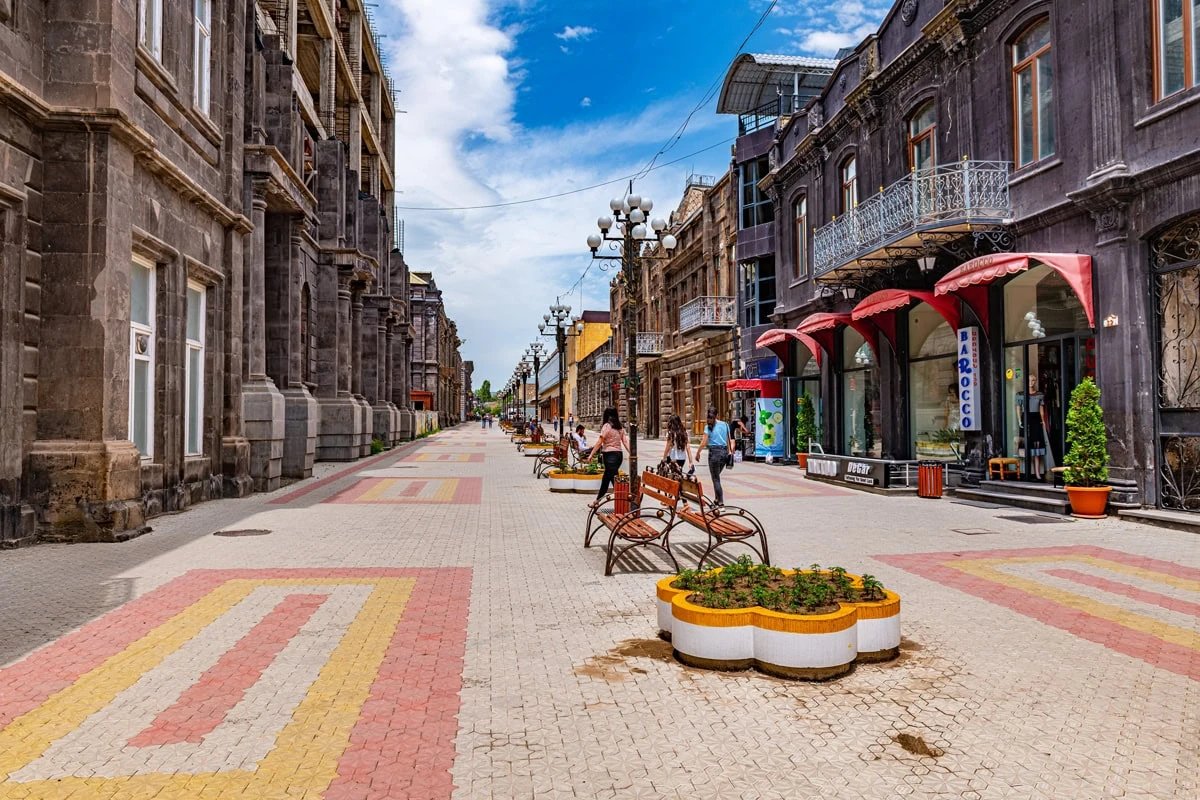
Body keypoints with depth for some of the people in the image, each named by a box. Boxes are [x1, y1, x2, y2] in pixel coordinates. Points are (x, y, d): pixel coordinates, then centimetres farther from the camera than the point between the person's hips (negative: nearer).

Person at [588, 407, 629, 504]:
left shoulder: (607, 426, -9)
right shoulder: (620, 427, 11)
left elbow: (599, 442, -12)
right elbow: (625, 441, 5)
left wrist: (591, 454, -8)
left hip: (610, 455, -8)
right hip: (619, 454, 8)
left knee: (615, 480, -7)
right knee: (605, 479, 18)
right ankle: (597, 502, 29)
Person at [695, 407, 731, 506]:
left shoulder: (708, 426, -7)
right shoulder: (725, 424, 6)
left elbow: (703, 443, -10)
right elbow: (728, 440, 9)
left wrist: (697, 453, 2)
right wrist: (728, 452, 19)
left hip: (714, 452, -5)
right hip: (724, 452, 5)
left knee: (716, 479, 3)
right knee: (717, 476, 22)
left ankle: (721, 502, 0)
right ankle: (717, 498, 21)